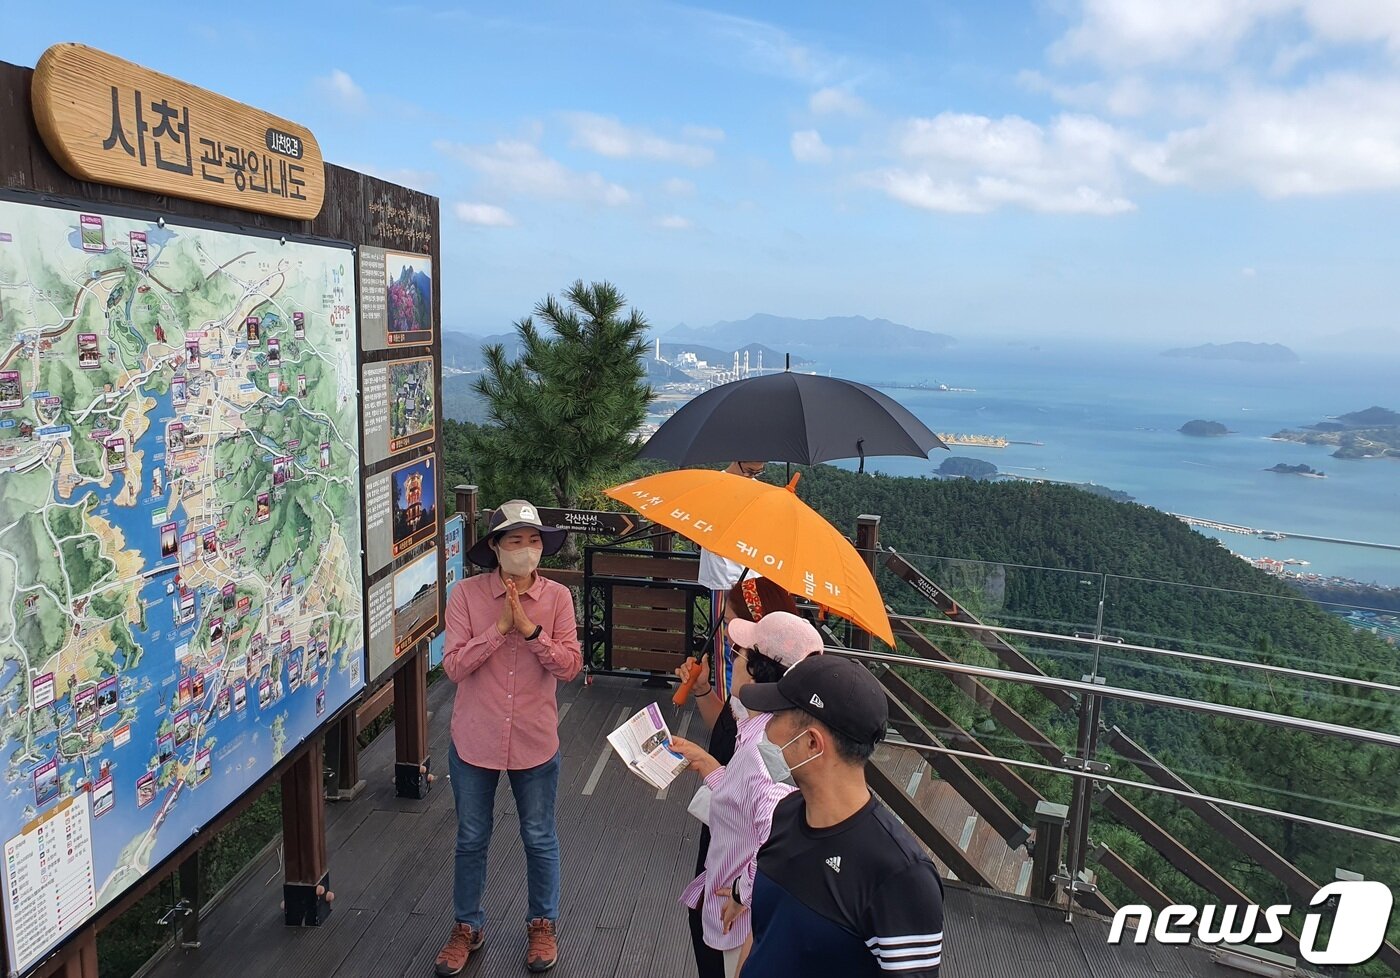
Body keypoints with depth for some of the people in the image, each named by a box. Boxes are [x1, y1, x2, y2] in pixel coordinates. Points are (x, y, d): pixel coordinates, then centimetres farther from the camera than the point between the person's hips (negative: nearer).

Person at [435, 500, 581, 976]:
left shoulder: (557, 597, -8)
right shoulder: (466, 594, -10)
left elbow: (570, 665, -13)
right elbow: (453, 666, -15)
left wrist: (530, 629, -24)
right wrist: (500, 627, -24)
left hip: (535, 742, 0)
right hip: (474, 740, 0)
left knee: (540, 839, 15)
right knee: (471, 840, 17)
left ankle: (542, 925, 38)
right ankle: (467, 927, 39)